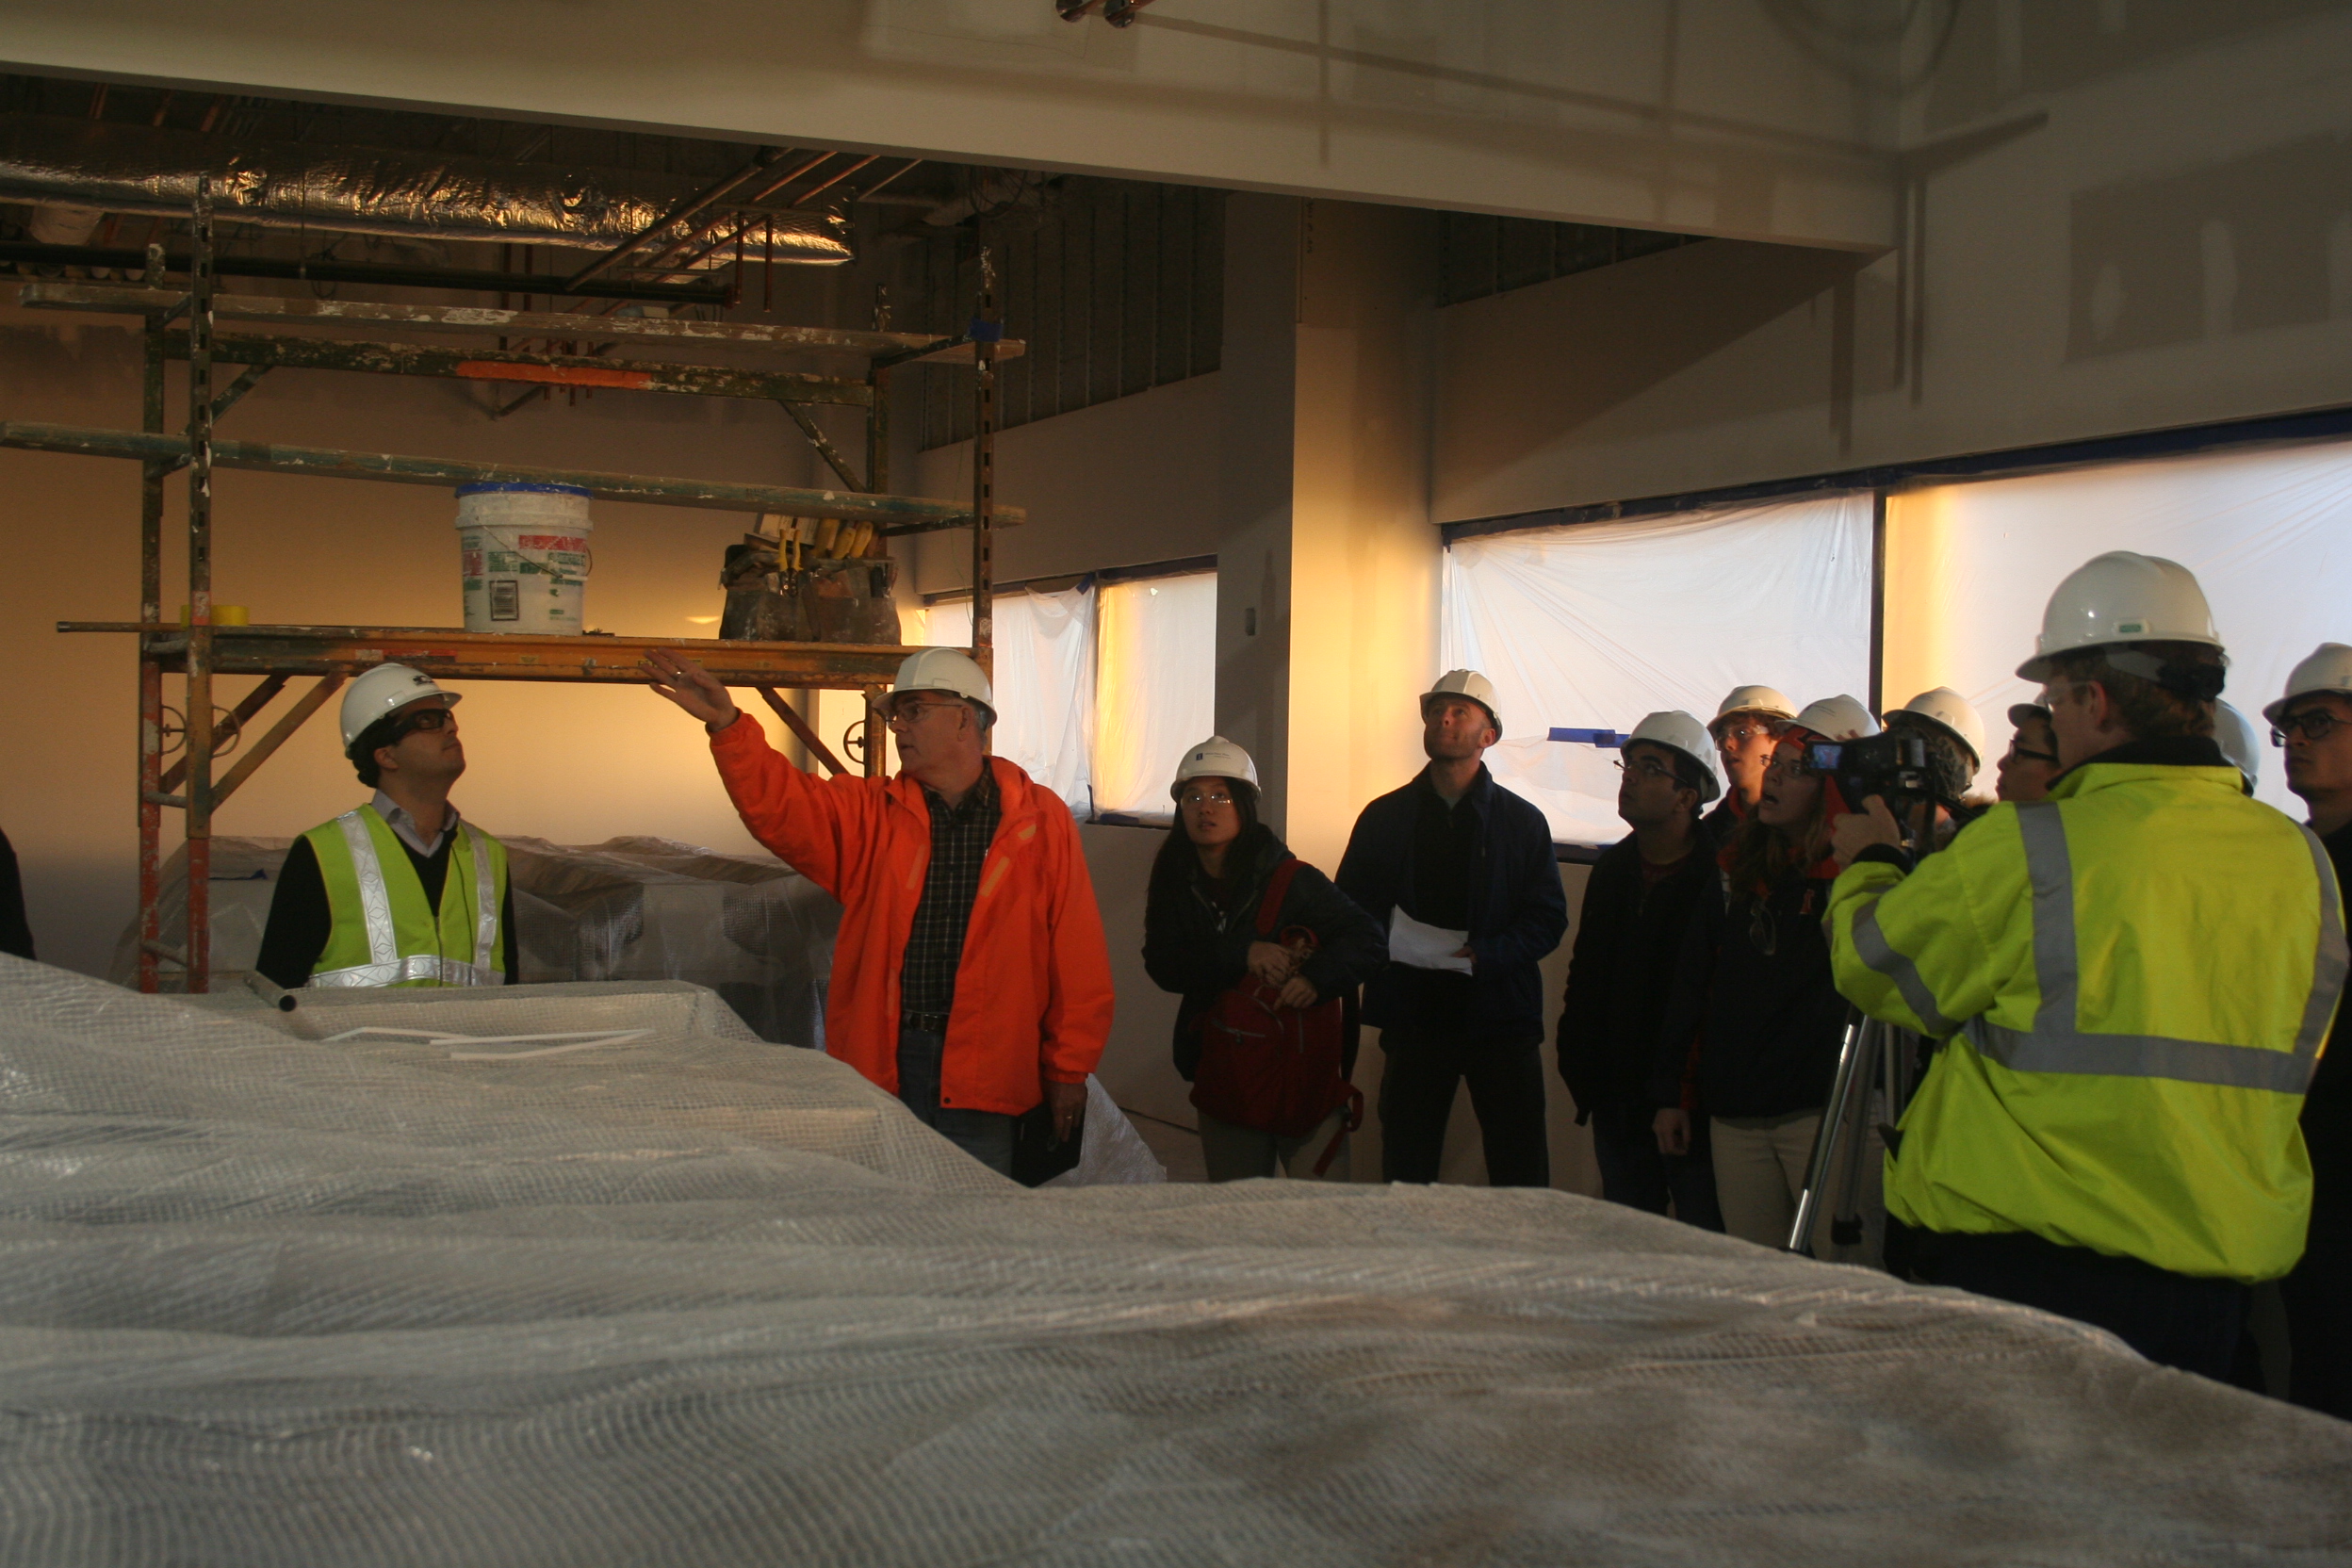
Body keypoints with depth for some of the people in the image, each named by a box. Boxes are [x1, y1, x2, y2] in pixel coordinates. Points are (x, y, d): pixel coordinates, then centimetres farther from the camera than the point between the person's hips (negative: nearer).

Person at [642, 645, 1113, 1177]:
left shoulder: (1040, 820, 1)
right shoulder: (869, 814, 9)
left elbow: (1077, 954, 0)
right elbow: (780, 804, -7)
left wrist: (1069, 1069, -1)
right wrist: (726, 726, -23)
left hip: (981, 1074, -2)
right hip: (880, 1065, 3)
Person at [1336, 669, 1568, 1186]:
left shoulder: (1522, 822, 6)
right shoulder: (1384, 818, 9)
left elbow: (1549, 919, 0)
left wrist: (1485, 954, -16)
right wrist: (1385, 945, -13)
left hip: (1502, 1014, -1)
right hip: (1414, 1015, 1)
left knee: (1521, 1179, 0)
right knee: (1405, 1177, 4)